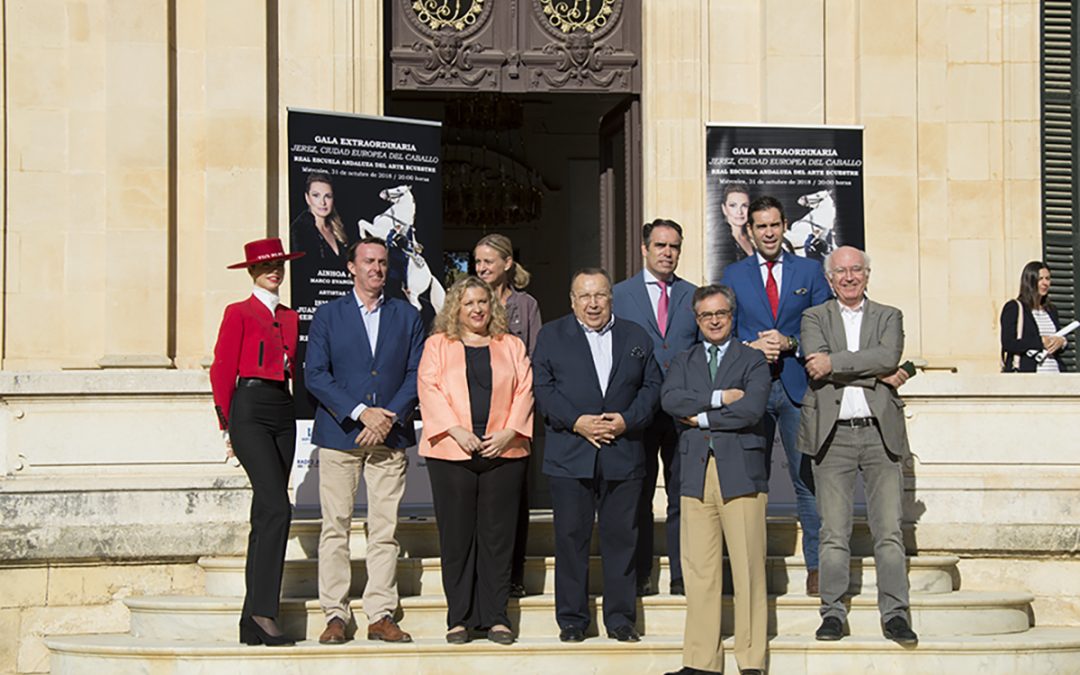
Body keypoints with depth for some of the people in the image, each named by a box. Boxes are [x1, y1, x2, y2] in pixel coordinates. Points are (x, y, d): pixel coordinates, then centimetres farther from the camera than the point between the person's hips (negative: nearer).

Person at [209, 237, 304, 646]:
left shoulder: (289, 317, 19)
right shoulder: (239, 313, 0)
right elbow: (222, 370, -2)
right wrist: (227, 424, -4)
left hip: (284, 414, 7)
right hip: (250, 409, -7)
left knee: (265, 516, 5)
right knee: (277, 508, -19)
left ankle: (251, 624, 7)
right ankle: (263, 610, -20)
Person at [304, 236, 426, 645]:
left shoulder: (407, 316, 12)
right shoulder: (328, 315, 7)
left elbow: (416, 374, 7)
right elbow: (315, 374, -1)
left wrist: (390, 416, -8)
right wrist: (360, 412, -11)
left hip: (390, 435, 1)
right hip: (339, 435, -1)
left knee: (385, 530, 0)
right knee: (335, 527, -3)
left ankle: (381, 615, 3)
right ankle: (335, 615, 2)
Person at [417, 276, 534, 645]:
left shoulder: (512, 346, 15)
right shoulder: (437, 345, 11)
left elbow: (524, 391, 7)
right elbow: (429, 390, 0)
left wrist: (509, 432, -7)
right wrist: (456, 430, -12)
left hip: (503, 452, 1)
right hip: (451, 453, -1)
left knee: (498, 535, 1)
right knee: (456, 536, 0)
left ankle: (495, 617, 7)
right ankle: (460, 618, 6)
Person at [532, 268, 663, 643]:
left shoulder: (636, 337, 13)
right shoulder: (551, 336, 8)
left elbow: (652, 386, 8)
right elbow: (542, 388, 0)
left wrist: (627, 420, -8)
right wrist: (577, 422, -12)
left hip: (624, 454, 1)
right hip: (570, 455, -1)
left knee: (621, 537, 3)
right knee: (571, 538, 1)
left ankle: (620, 618, 12)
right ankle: (571, 619, 9)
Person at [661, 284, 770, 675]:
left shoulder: (753, 361, 10)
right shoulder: (684, 362, 20)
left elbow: (752, 408, -8)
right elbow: (669, 399, 0)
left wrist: (702, 418, -3)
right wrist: (719, 398, -8)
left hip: (741, 471, -3)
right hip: (697, 473, 3)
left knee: (748, 567, -5)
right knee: (699, 569, 0)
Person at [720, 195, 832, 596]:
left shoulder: (810, 271, 9)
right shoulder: (734, 275, 11)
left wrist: (790, 343, -11)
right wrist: (750, 348, -10)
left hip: (798, 386, -1)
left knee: (807, 478, -4)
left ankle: (816, 567, 0)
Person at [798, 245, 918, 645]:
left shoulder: (889, 317, 13)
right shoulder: (815, 317, 11)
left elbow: (888, 356, -7)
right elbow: (817, 365, -7)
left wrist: (834, 363, -11)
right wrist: (877, 373, -9)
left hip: (880, 432, 1)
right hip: (832, 435, 0)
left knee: (889, 531, -2)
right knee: (834, 533, 1)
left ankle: (895, 613, 0)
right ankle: (833, 612, 6)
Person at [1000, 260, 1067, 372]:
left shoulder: (1051, 310, 20)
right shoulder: (1013, 308, 1)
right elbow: (1008, 344, -9)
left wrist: (1061, 341, 1)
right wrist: (1041, 342, -12)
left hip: (1054, 372, 6)